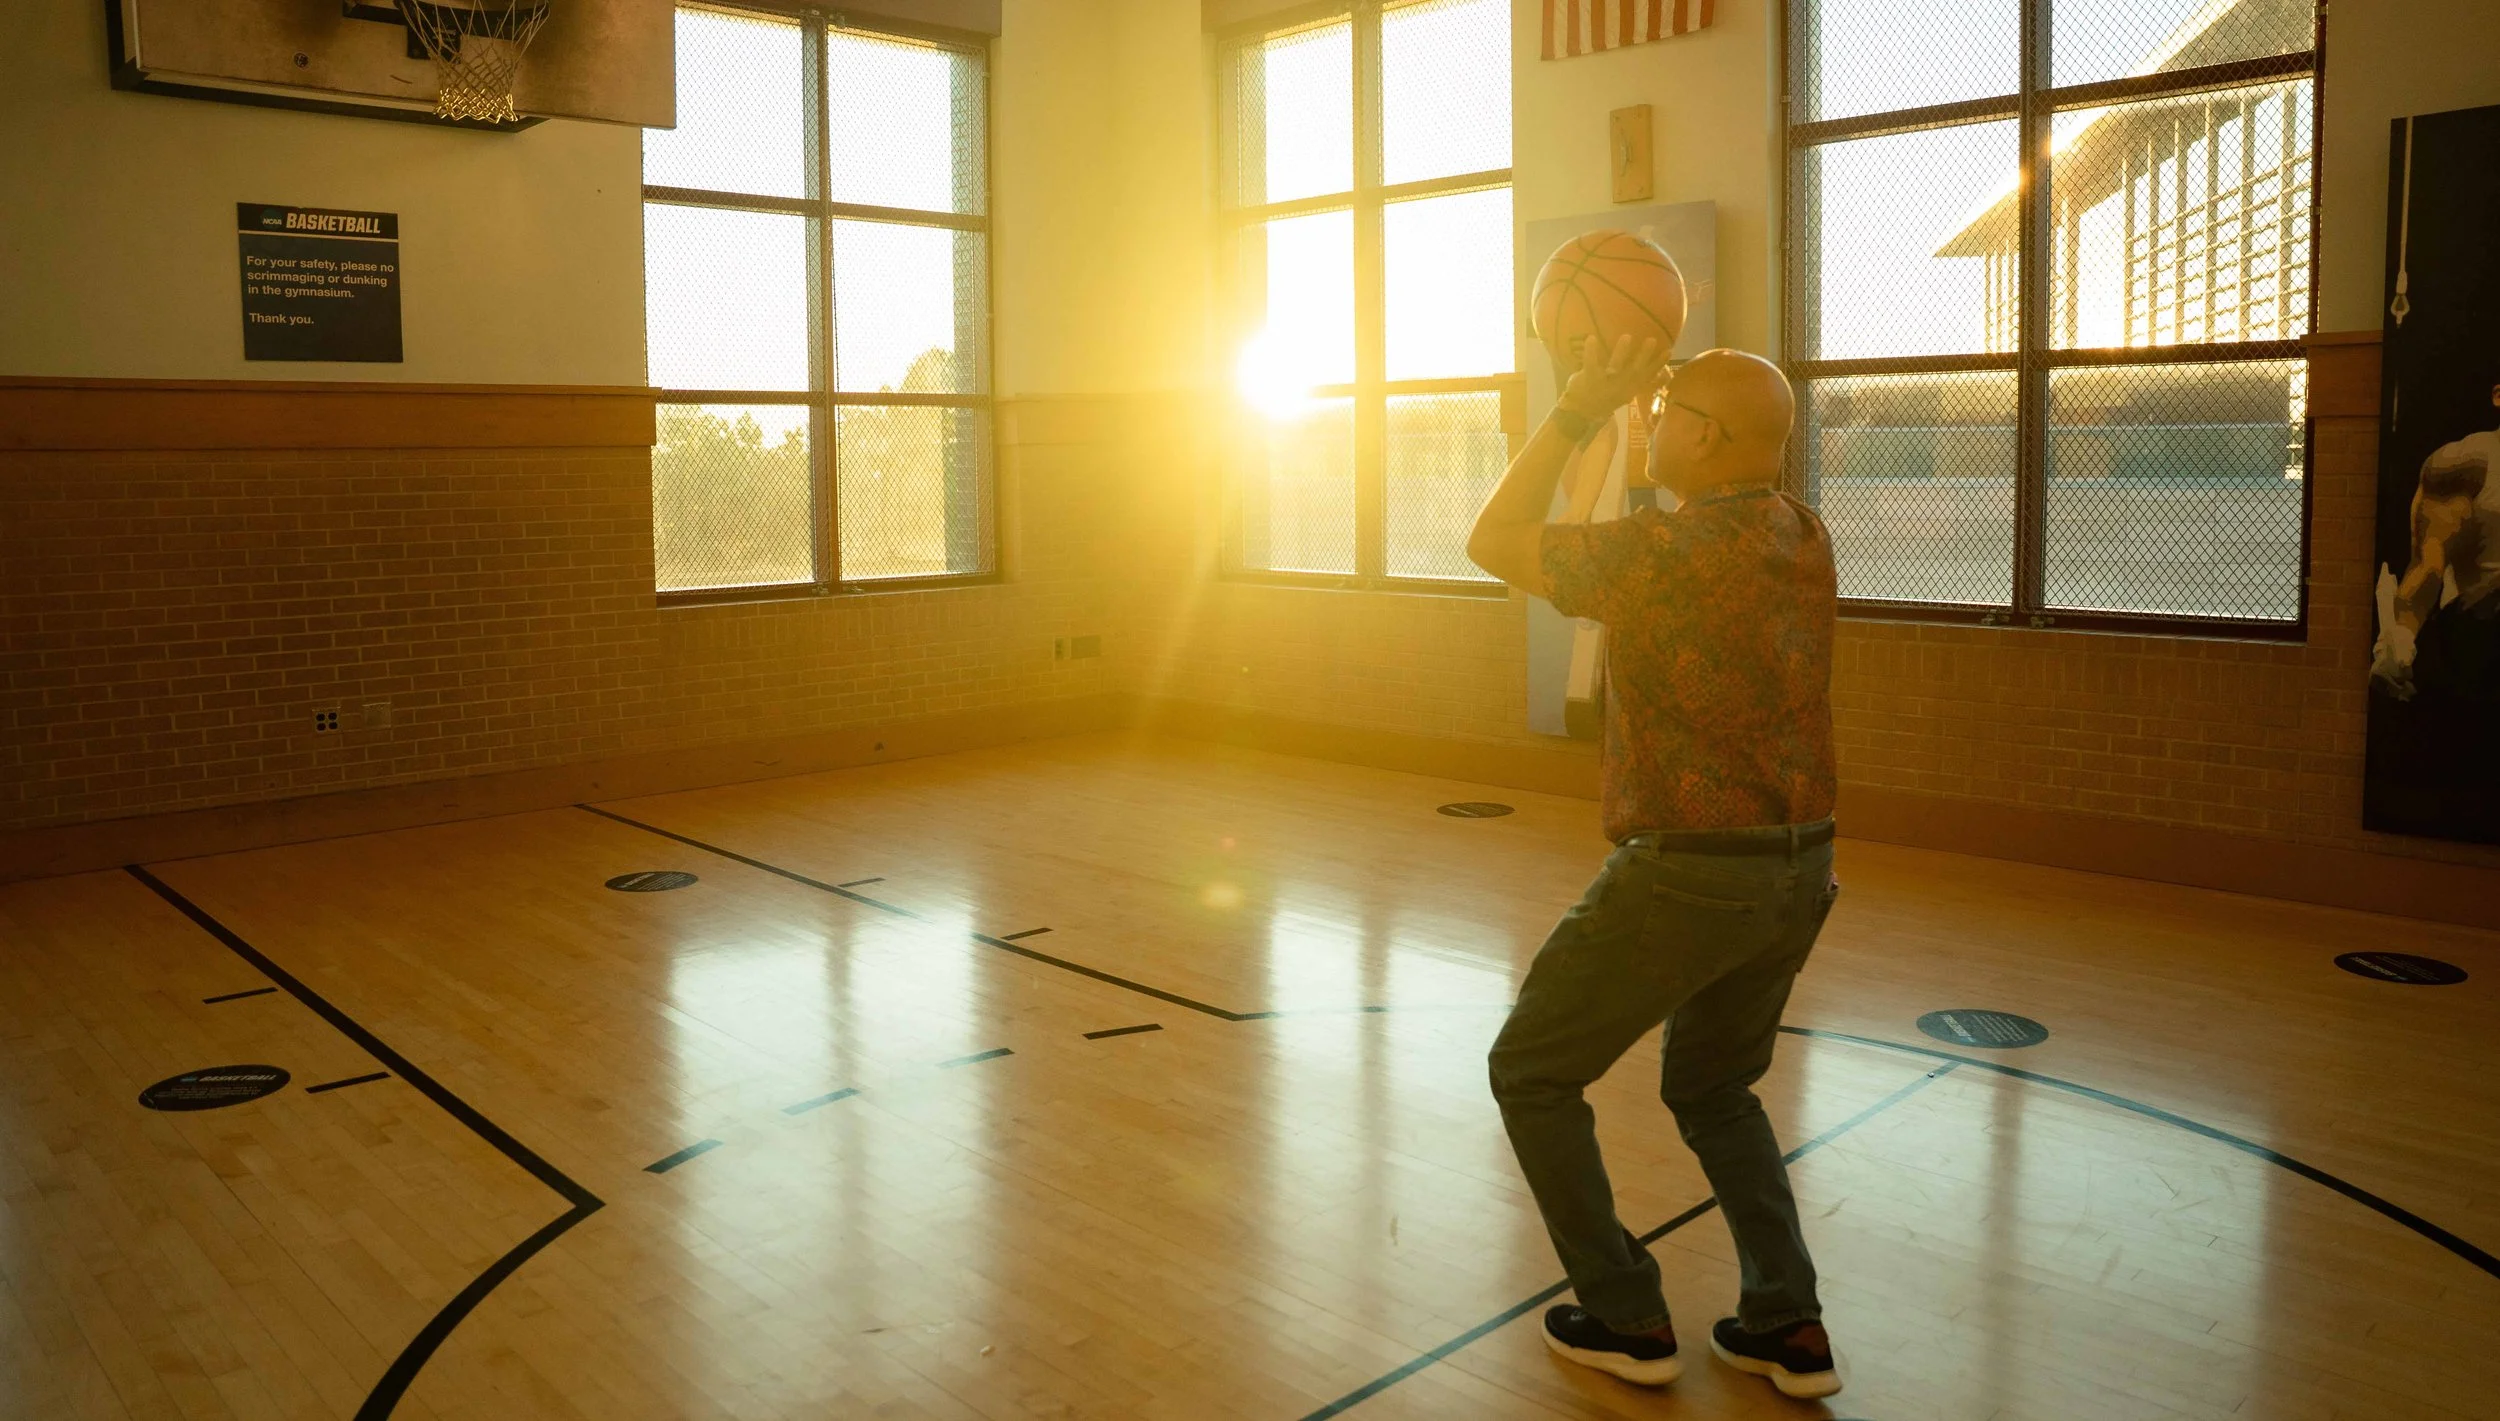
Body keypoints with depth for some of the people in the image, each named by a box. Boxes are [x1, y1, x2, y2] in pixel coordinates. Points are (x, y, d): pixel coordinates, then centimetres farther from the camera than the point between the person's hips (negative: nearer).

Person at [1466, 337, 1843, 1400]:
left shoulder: (1666, 548, -18)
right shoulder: (1804, 538, 4)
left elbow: (1494, 543, -6)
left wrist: (1576, 414, -3)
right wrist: (1641, 392, 19)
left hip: (1687, 875, -8)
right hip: (1801, 870, 8)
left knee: (1532, 1074, 11)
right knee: (1712, 1091, 27)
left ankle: (1627, 1321, 15)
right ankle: (1787, 1325, 20)